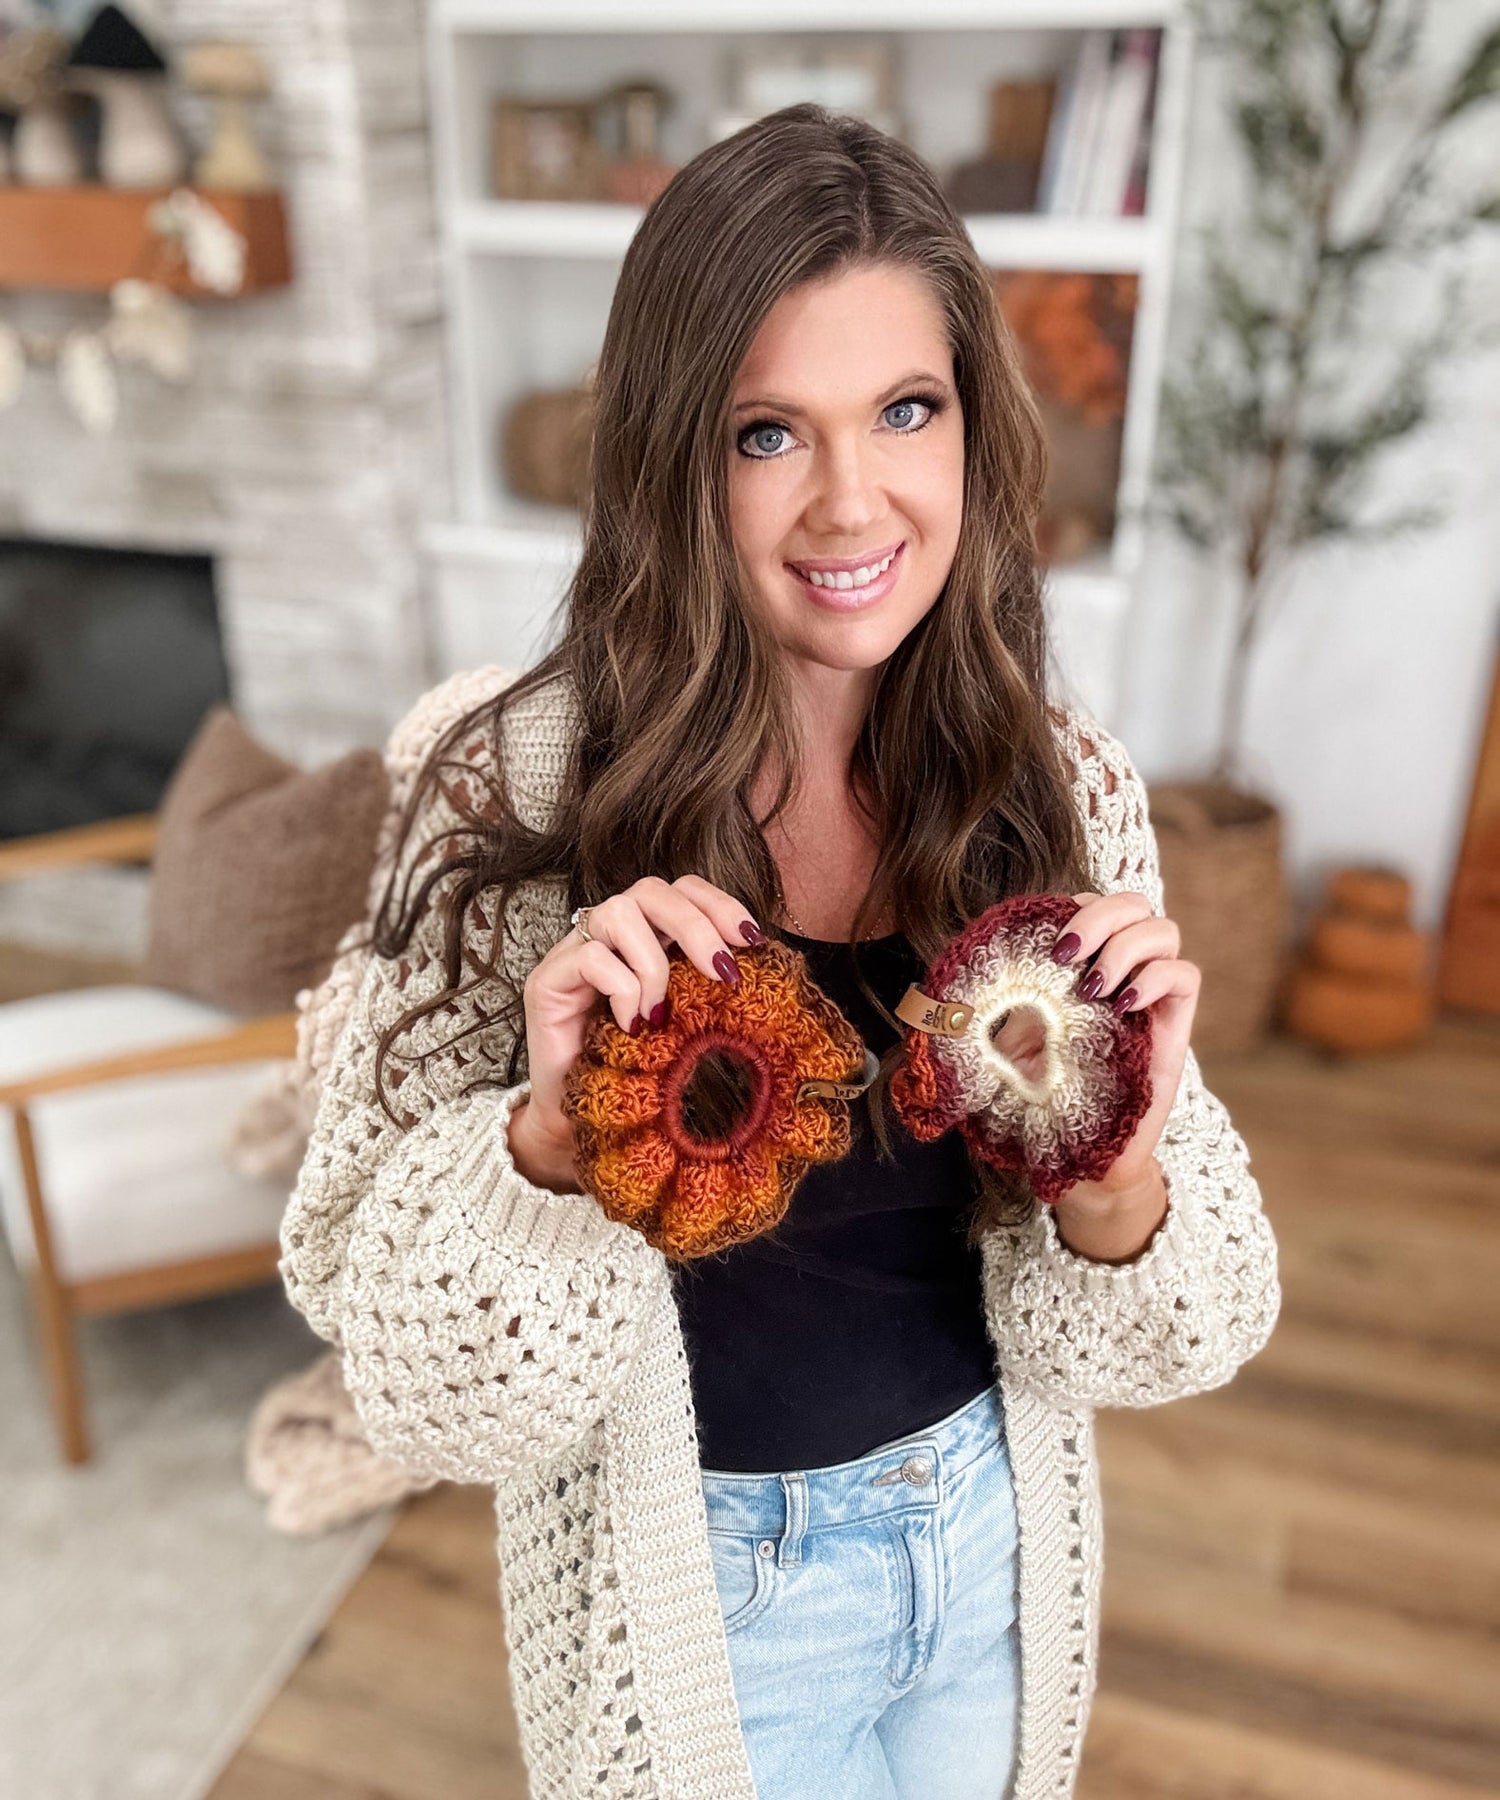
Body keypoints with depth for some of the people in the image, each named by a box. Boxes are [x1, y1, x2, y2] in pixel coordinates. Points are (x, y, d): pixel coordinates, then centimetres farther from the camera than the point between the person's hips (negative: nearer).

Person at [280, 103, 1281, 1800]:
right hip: (694, 1571, -3)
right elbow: (410, 1360, -17)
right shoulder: (510, 790, -23)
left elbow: (1163, 1320, -7)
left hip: (996, 1524, 4)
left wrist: (1119, 1169, -28)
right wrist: (552, 1141, -36)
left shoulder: (1067, 783, -14)